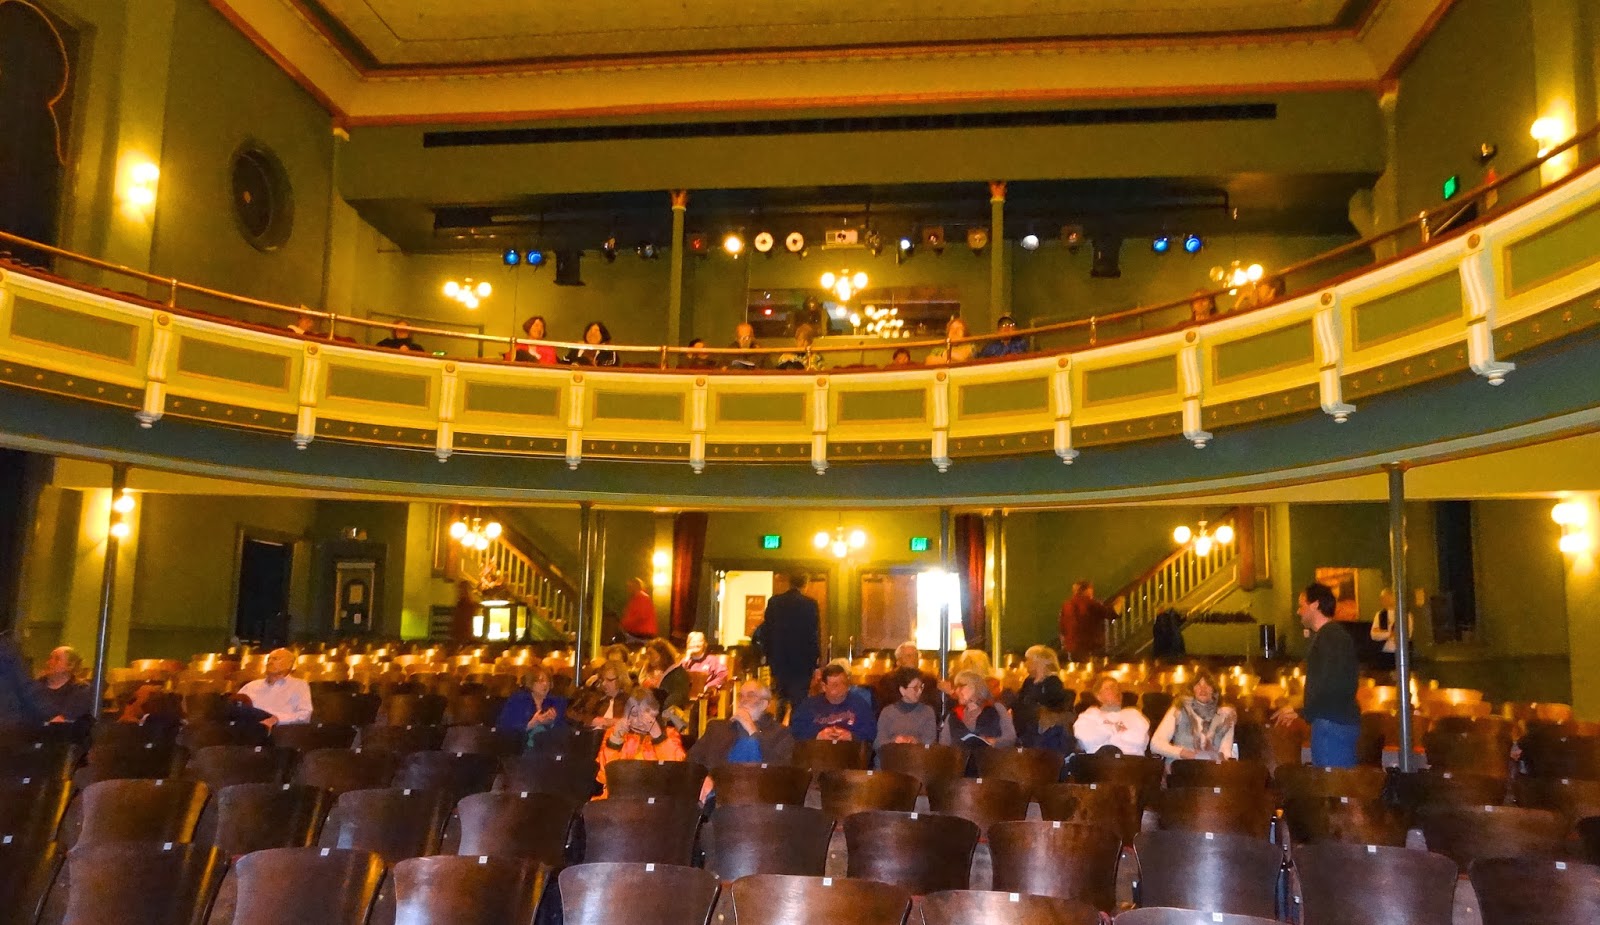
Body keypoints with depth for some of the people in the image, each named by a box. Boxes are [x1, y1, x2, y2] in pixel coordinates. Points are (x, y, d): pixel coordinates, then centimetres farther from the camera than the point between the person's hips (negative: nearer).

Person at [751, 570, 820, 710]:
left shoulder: (774, 601, 1)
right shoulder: (810, 604, -9)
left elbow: (766, 629, 4)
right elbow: (815, 632, -9)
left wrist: (768, 654, 12)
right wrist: (815, 657, -1)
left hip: (779, 658, 3)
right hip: (802, 660, -3)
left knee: (781, 699, 17)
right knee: (799, 699, 1)